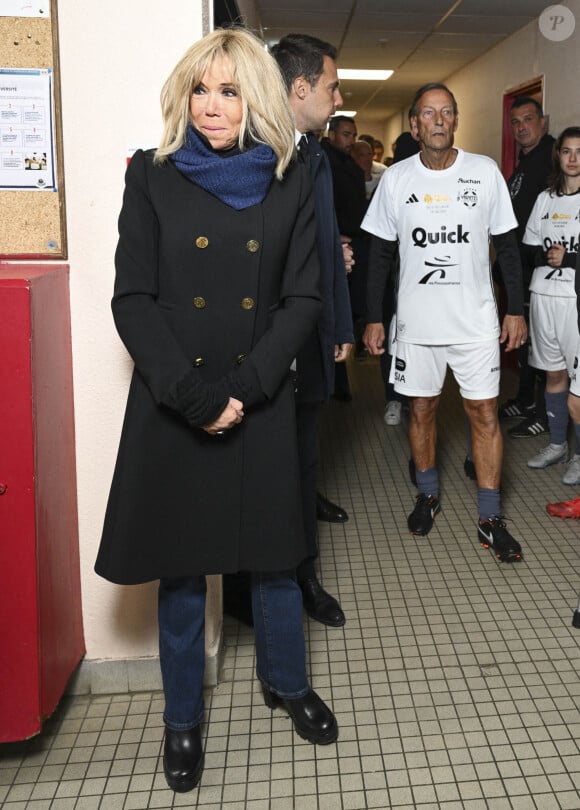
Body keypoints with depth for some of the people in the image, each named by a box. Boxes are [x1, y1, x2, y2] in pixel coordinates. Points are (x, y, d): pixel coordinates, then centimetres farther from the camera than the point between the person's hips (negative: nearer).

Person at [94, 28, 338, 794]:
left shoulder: (289, 185, 2)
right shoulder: (153, 175, -1)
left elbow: (302, 300, -1)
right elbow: (132, 299, -6)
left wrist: (243, 387, -13)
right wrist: (190, 392, -16)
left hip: (260, 402, 1)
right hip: (171, 406, -1)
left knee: (275, 553, 13)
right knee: (180, 566, 10)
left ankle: (286, 681, 40)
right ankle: (183, 717, 31)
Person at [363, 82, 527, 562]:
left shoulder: (485, 172, -1)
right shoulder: (396, 179, 0)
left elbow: (507, 245, 4)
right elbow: (381, 253, 4)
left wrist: (516, 309, 1)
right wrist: (374, 318, 1)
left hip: (476, 322, 0)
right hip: (416, 321, 1)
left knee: (485, 414, 1)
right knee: (422, 409, 11)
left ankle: (490, 518, 12)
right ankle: (428, 495, 31)